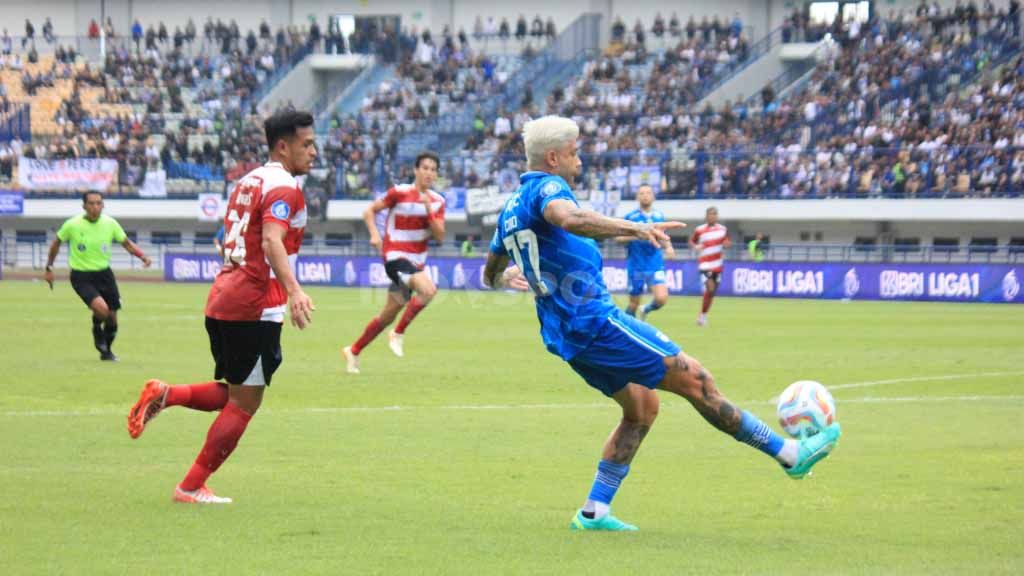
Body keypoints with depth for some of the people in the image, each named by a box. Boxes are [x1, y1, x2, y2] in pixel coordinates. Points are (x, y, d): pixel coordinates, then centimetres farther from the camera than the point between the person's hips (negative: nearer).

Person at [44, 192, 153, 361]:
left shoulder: (110, 224, -6)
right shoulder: (72, 225, -12)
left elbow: (126, 243, 6)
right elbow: (56, 243, 5)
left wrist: (143, 256, -11)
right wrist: (49, 268, 8)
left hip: (104, 273, 4)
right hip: (81, 277, -3)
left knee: (112, 317, 4)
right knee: (101, 308, -27)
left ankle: (106, 351, 31)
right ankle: (97, 329, 8)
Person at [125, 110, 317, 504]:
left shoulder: (248, 182, 18)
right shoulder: (283, 188, -11)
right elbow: (271, 241, -27)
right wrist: (293, 290, -40)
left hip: (221, 302, 9)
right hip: (255, 307, -9)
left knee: (232, 395, 20)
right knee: (244, 405, 1)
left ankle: (164, 395, 0)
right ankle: (192, 487, 3)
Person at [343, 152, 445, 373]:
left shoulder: (437, 201, 5)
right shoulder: (400, 193, -9)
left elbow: (440, 236, -4)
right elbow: (369, 211, -1)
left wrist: (428, 209, -15)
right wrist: (375, 234, -17)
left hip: (417, 261, 6)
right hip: (395, 256, -6)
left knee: (388, 315, 11)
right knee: (428, 290, -30)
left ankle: (353, 351, 27)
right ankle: (398, 334, -13)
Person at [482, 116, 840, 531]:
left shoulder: (509, 210, 16)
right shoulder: (546, 187, -13)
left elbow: (490, 276, 27)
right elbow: (568, 218, -38)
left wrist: (507, 279, 46)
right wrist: (633, 229, -44)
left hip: (564, 336, 10)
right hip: (596, 321, -10)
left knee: (642, 407, 17)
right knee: (694, 378, -5)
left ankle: (594, 511, 11)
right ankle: (790, 453, -2)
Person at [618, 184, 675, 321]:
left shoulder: (659, 216, 6)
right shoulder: (631, 217, -4)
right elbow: (619, 237, -4)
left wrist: (668, 247, -1)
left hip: (655, 265, 2)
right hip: (636, 267, -2)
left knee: (661, 298, -14)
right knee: (634, 303, 3)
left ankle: (646, 310, 19)